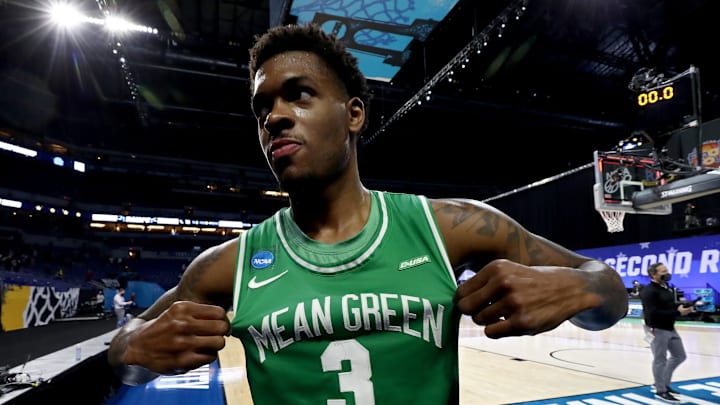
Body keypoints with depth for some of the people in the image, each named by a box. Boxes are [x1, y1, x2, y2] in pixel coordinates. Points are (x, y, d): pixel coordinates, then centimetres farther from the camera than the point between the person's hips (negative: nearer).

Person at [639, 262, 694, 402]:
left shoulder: (667, 288, 11)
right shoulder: (648, 291, -20)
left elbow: (671, 305, 18)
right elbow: (654, 313, -26)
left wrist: (684, 307, -3)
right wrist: (677, 312, -26)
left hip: (670, 328, 10)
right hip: (657, 330, -10)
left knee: (679, 356, 19)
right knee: (660, 360, 0)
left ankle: (663, 383, 33)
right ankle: (661, 391, 15)